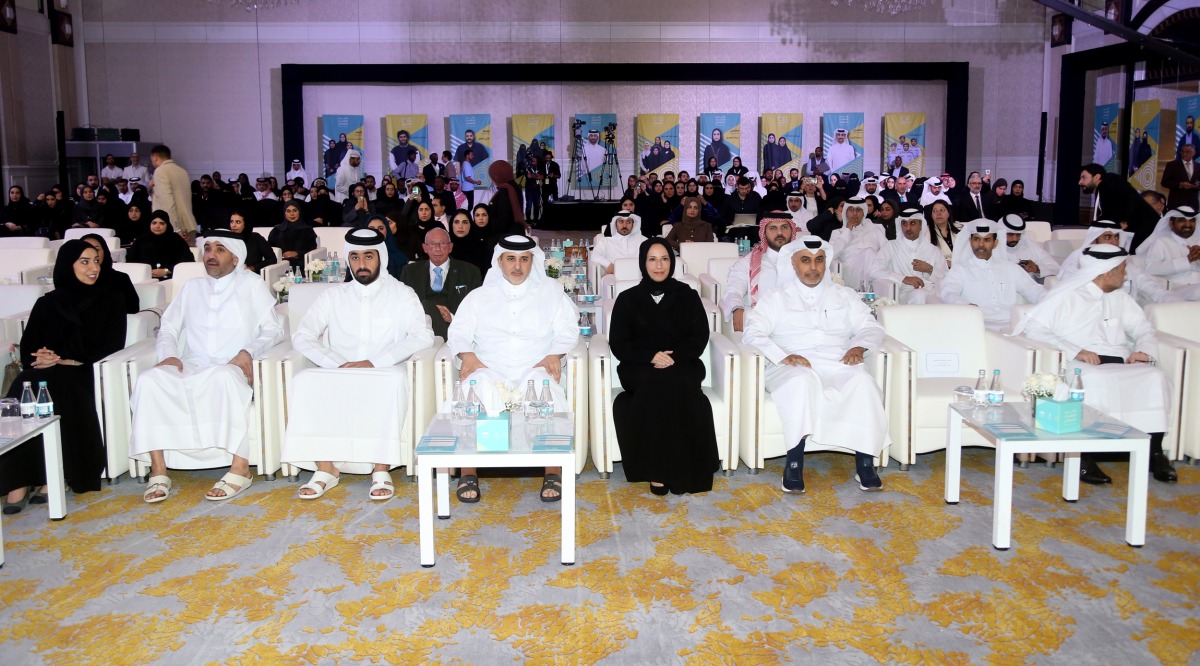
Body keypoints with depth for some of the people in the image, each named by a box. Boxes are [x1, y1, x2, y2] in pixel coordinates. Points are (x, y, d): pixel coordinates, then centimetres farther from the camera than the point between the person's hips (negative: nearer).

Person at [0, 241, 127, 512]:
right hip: (43, 375, 2)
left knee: (57, 388, -36)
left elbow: (113, 346, 3)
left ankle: (49, 477, -33)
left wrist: (67, 362, -10)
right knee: (22, 391, -33)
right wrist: (41, 359, -14)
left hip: (83, 375, -2)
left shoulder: (111, 300, 14)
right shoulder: (47, 303, 19)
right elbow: (27, 348, 12)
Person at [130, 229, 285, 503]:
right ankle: (158, 471, -27)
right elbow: (168, 329, 20)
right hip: (191, 367, 4)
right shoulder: (192, 287, 23)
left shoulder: (251, 284, 12)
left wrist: (249, 351, -14)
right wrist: (169, 354, -3)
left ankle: (240, 469, -37)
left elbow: (273, 329, 5)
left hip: (230, 368, -3)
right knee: (149, 379, -28)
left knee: (225, 377, -41)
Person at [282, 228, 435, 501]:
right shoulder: (333, 296, 15)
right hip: (338, 375, 3)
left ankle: (381, 469, -29)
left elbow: (423, 335, -6)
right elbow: (301, 337, 7)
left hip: (383, 373, -2)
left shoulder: (401, 294, 9)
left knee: (394, 380, -37)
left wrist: (374, 362, -16)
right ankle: (325, 468, -22)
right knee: (304, 381, -28)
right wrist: (338, 364, -11)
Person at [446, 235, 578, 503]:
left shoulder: (551, 291, 19)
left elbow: (568, 330, 12)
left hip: (535, 370, 0)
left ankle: (553, 472, -26)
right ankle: (468, 473, -26)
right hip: (489, 370, 1)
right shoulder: (479, 296, 21)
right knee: (474, 391, -34)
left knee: (548, 391, -36)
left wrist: (555, 355, -8)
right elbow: (458, 332, 14)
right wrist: (467, 355, -8)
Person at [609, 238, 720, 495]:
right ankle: (658, 469, -32)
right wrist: (651, 357, -15)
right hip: (641, 369, 0)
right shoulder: (627, 299, 10)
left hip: (682, 366, 1)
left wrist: (673, 356, -15)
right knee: (658, 384, -36)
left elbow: (700, 337, 4)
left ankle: (673, 470, -31)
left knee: (671, 383, -36)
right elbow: (618, 344, 2)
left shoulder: (687, 296, 12)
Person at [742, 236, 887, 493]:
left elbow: (872, 327, 17)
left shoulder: (845, 296, 24)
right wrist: (783, 356, -16)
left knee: (863, 382, -32)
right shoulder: (777, 298, 16)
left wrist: (859, 346, -7)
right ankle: (794, 463, -36)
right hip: (794, 368, -2)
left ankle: (865, 464, -27)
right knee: (802, 381, -39)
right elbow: (752, 332, 1)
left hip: (838, 366, 2)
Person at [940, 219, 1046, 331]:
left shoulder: (1011, 268, 23)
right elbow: (948, 294, -6)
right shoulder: (960, 269, 11)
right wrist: (967, 305, -29)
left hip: (1012, 326, 3)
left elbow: (1035, 292, 19)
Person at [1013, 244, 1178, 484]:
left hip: (1120, 364, 6)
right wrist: (1075, 351, -22)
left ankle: (1155, 452, -15)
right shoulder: (1066, 295, 0)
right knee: (1094, 380, -38)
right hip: (1080, 364, -6)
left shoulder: (1119, 297, 22)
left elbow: (1142, 327, 26)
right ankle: (1083, 458, -33)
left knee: (1155, 378, -22)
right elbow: (1034, 328, -11)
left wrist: (1145, 349, 0)